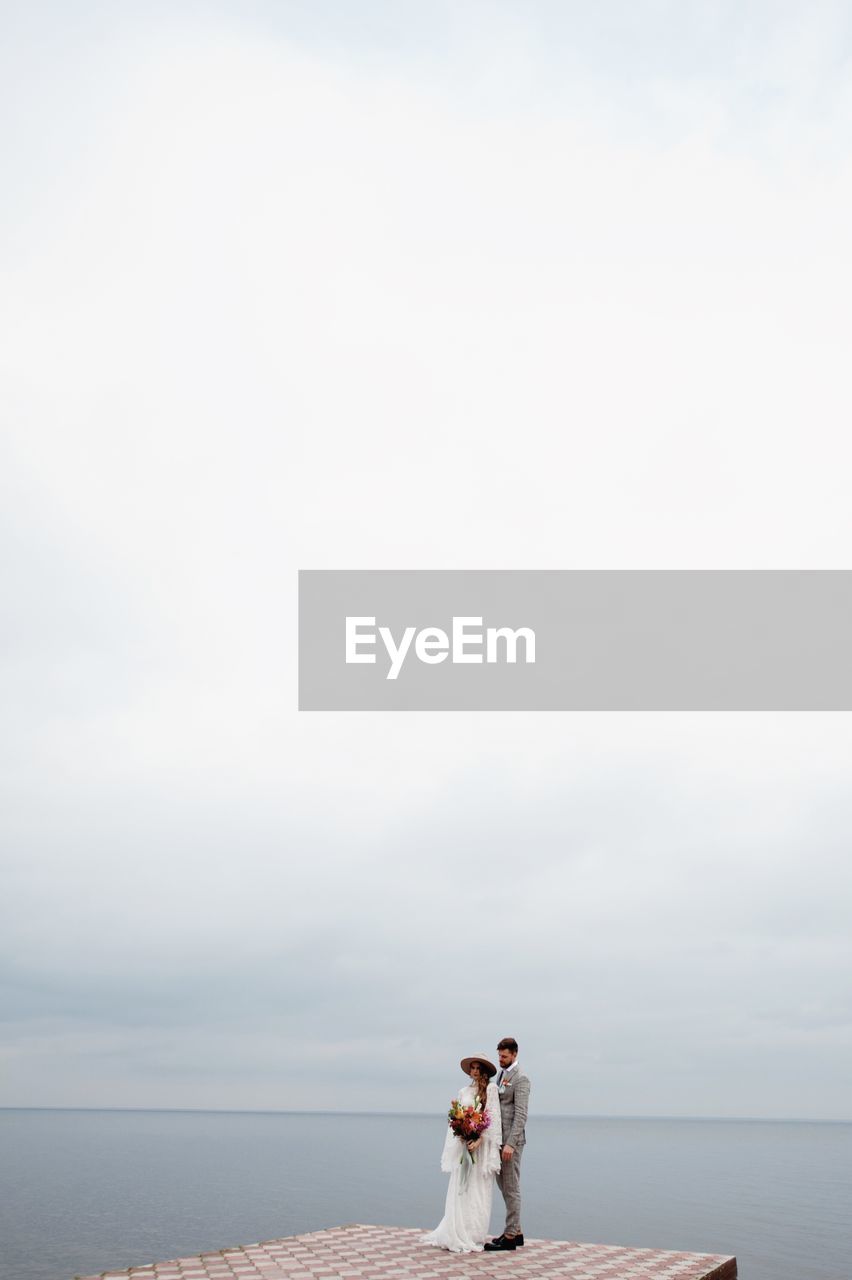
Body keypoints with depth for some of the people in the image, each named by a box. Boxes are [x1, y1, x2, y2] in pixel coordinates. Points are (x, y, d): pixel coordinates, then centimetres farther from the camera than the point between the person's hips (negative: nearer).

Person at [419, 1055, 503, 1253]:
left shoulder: (491, 1089, -1)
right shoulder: (464, 1091, 14)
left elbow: (493, 1118, -8)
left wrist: (479, 1140, -16)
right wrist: (462, 1135, -7)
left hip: (481, 1145, -4)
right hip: (463, 1144, 4)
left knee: (477, 1191, -1)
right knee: (459, 1190, 4)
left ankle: (473, 1238, 5)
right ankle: (456, 1235, 10)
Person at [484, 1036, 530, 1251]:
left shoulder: (521, 1079, -12)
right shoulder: (501, 1076, 15)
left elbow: (521, 1114, -18)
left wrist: (510, 1144, -23)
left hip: (511, 1140, -9)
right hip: (499, 1139, 9)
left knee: (511, 1188, -3)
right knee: (504, 1186, 13)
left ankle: (510, 1237, 3)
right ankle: (516, 1231, 21)